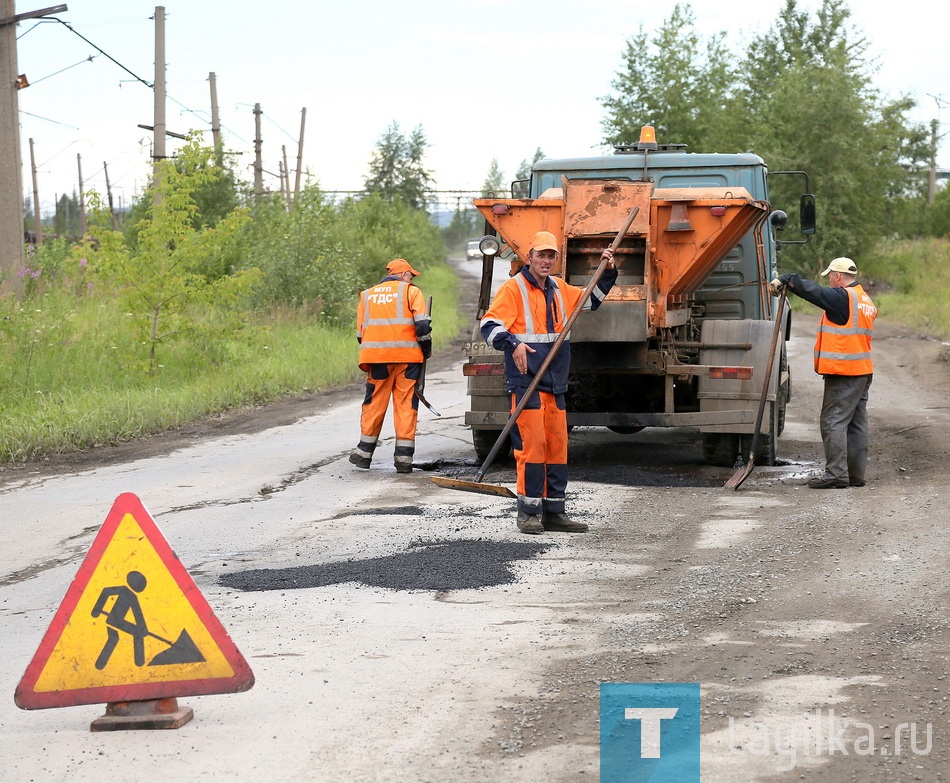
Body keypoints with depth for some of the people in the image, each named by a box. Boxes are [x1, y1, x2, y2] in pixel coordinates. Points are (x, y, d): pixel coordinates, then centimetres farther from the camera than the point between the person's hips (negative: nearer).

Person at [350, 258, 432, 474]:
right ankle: (404, 457, -1)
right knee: (406, 404, 1)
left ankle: (364, 452, 14)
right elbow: (422, 325, -7)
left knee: (374, 404, 11)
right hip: (407, 356, -3)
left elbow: (360, 333, 15)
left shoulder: (367, 295, 17)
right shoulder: (410, 291, 4)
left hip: (376, 358, 3)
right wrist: (426, 349, 6)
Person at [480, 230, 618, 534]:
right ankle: (529, 512, -4)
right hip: (525, 383, -7)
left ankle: (553, 511, 16)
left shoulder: (559, 289, 17)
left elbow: (590, 300, 34)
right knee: (531, 445, -11)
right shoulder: (513, 288, -6)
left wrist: (607, 273, 20)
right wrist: (513, 344, -31)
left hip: (555, 384, 8)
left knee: (557, 447, 9)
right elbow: (490, 326, -14)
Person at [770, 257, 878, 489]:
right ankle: (856, 474, 15)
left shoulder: (842, 297, -12)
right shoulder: (866, 300, 17)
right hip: (862, 372, 9)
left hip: (842, 373, -9)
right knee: (856, 424, 12)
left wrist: (784, 279, -10)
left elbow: (812, 290, -18)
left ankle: (836, 474, -13)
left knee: (833, 421, -8)